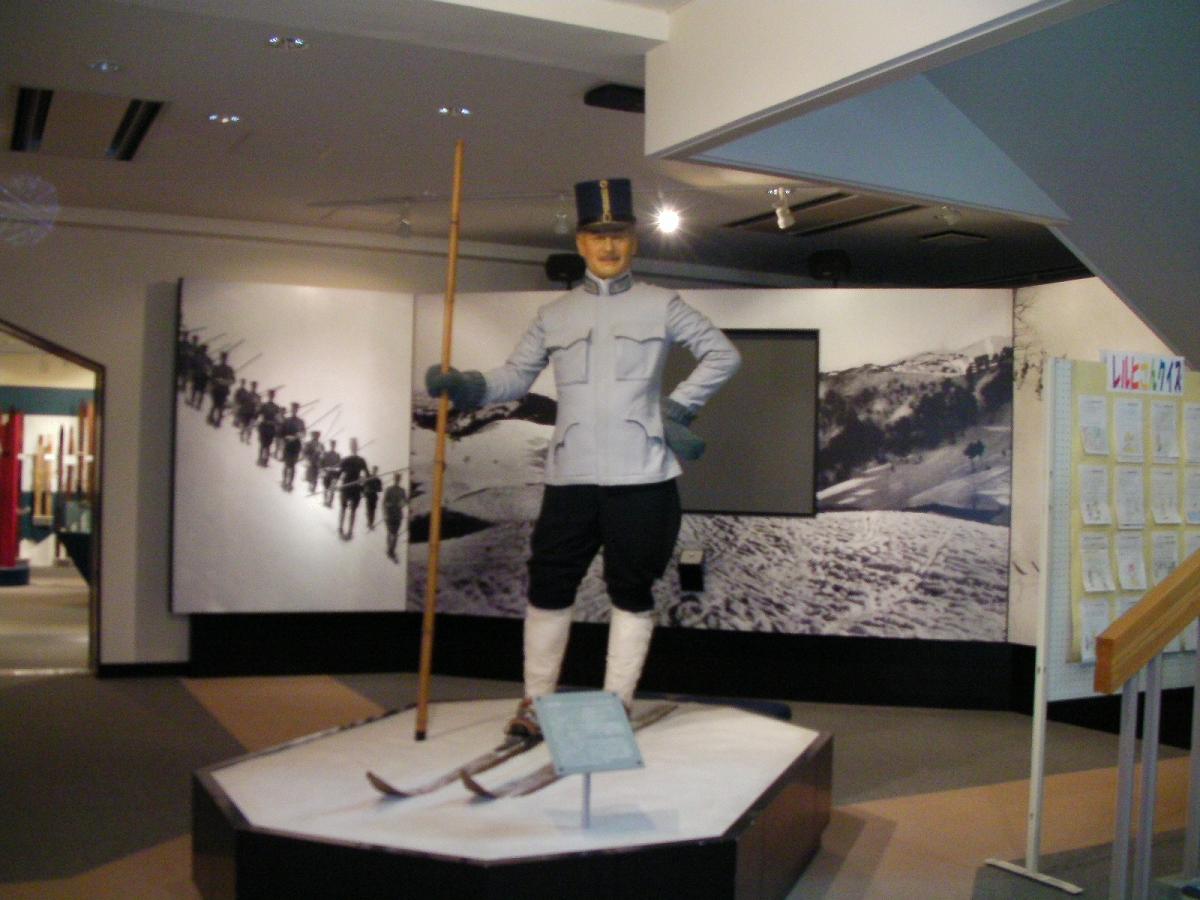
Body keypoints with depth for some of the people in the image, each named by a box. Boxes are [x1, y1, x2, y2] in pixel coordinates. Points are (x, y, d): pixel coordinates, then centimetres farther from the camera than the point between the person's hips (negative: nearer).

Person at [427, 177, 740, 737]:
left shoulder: (660, 306, 6)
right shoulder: (554, 315, 11)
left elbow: (723, 355, 11)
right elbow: (515, 378, 9)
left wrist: (679, 407, 2)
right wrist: (462, 386, -9)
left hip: (641, 476, -1)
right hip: (570, 476, 2)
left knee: (631, 591, 5)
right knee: (549, 586, 3)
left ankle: (617, 706, 18)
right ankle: (536, 701, 17)